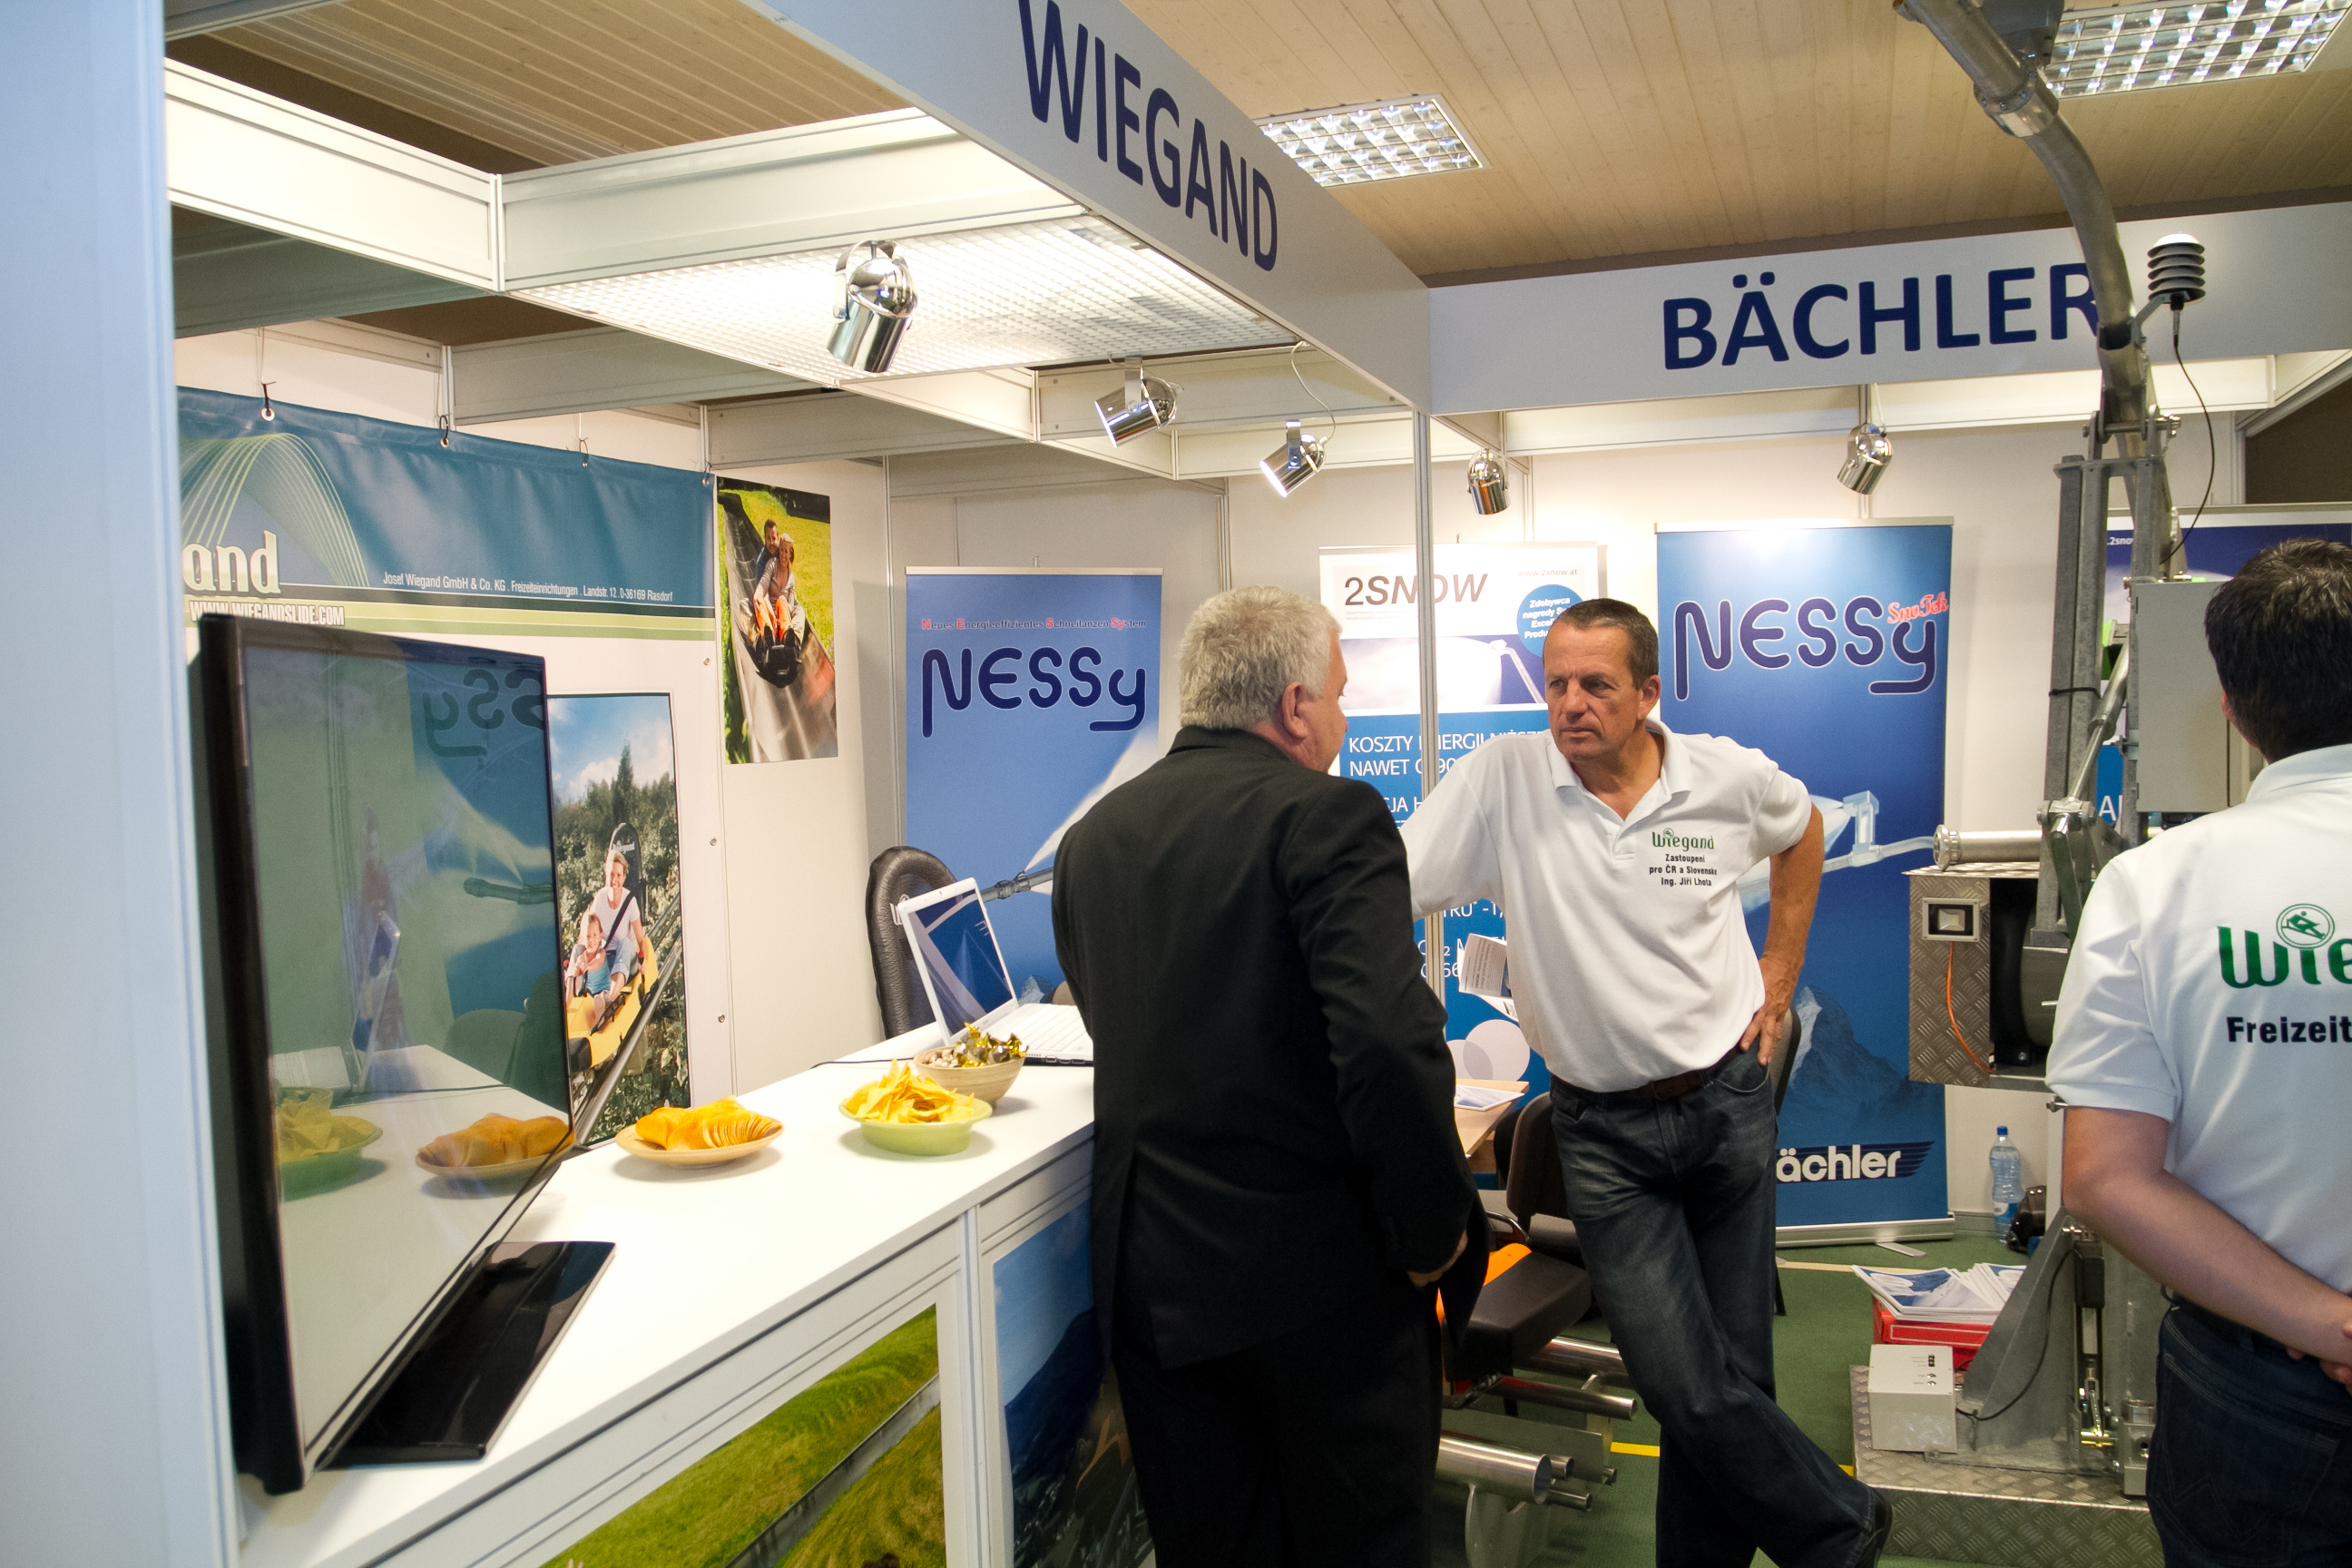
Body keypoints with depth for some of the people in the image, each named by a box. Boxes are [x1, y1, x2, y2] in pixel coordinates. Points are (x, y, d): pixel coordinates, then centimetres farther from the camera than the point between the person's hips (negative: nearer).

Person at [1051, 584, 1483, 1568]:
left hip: (1151, 1276, 6)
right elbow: (1391, 1041, -25)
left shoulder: (1092, 835, 6)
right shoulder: (1328, 816, -15)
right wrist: (1434, 1234, -13)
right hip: (1322, 1267, -5)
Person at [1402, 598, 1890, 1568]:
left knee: (1733, 1372, 8)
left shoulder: (1728, 778, -3)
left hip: (1729, 1100, 2)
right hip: (1604, 1132, -2)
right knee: (1688, 1390, -5)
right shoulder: (1502, 779, -10)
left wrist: (1779, 970, 14)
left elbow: (1801, 831, 20)